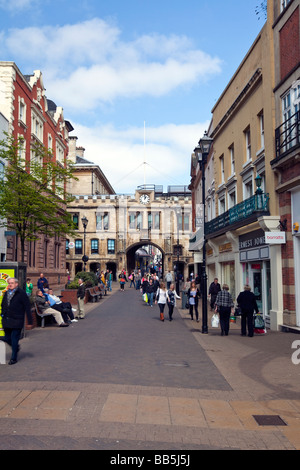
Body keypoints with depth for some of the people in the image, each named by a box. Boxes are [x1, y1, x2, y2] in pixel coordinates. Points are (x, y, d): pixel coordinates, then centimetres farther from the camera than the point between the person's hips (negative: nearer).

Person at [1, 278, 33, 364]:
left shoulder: (21, 294, -8)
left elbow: (27, 308, -9)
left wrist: (29, 321, -11)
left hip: (17, 321, -6)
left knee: (14, 339, -1)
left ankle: (14, 358, 13)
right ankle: (16, 347, 39)